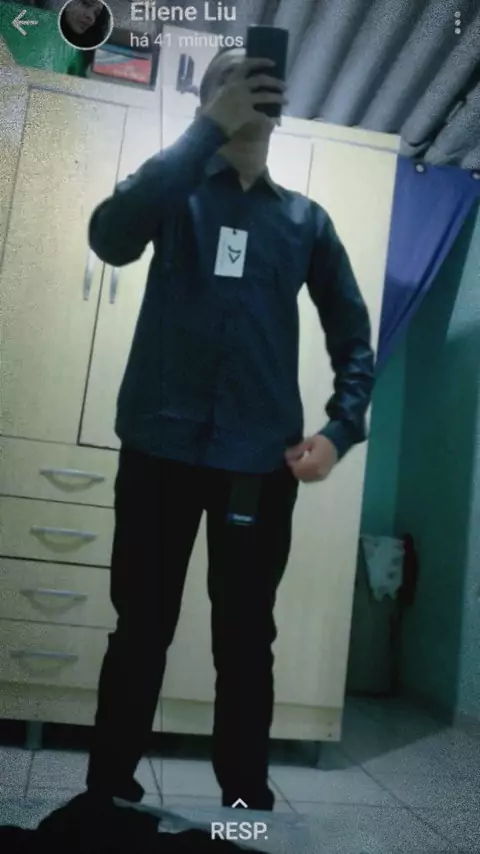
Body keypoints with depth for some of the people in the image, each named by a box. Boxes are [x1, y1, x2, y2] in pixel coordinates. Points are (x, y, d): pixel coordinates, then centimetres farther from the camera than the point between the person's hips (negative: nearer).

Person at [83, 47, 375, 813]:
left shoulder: (306, 219, 13)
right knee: (141, 631, 9)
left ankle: (247, 799, 24)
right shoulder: (175, 191, 8)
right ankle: (108, 791, 26)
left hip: (261, 460, 1)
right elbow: (111, 237, -14)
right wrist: (208, 130, -16)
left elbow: (352, 331, 11)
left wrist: (341, 428, -5)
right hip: (162, 446, -1)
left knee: (246, 642, 8)